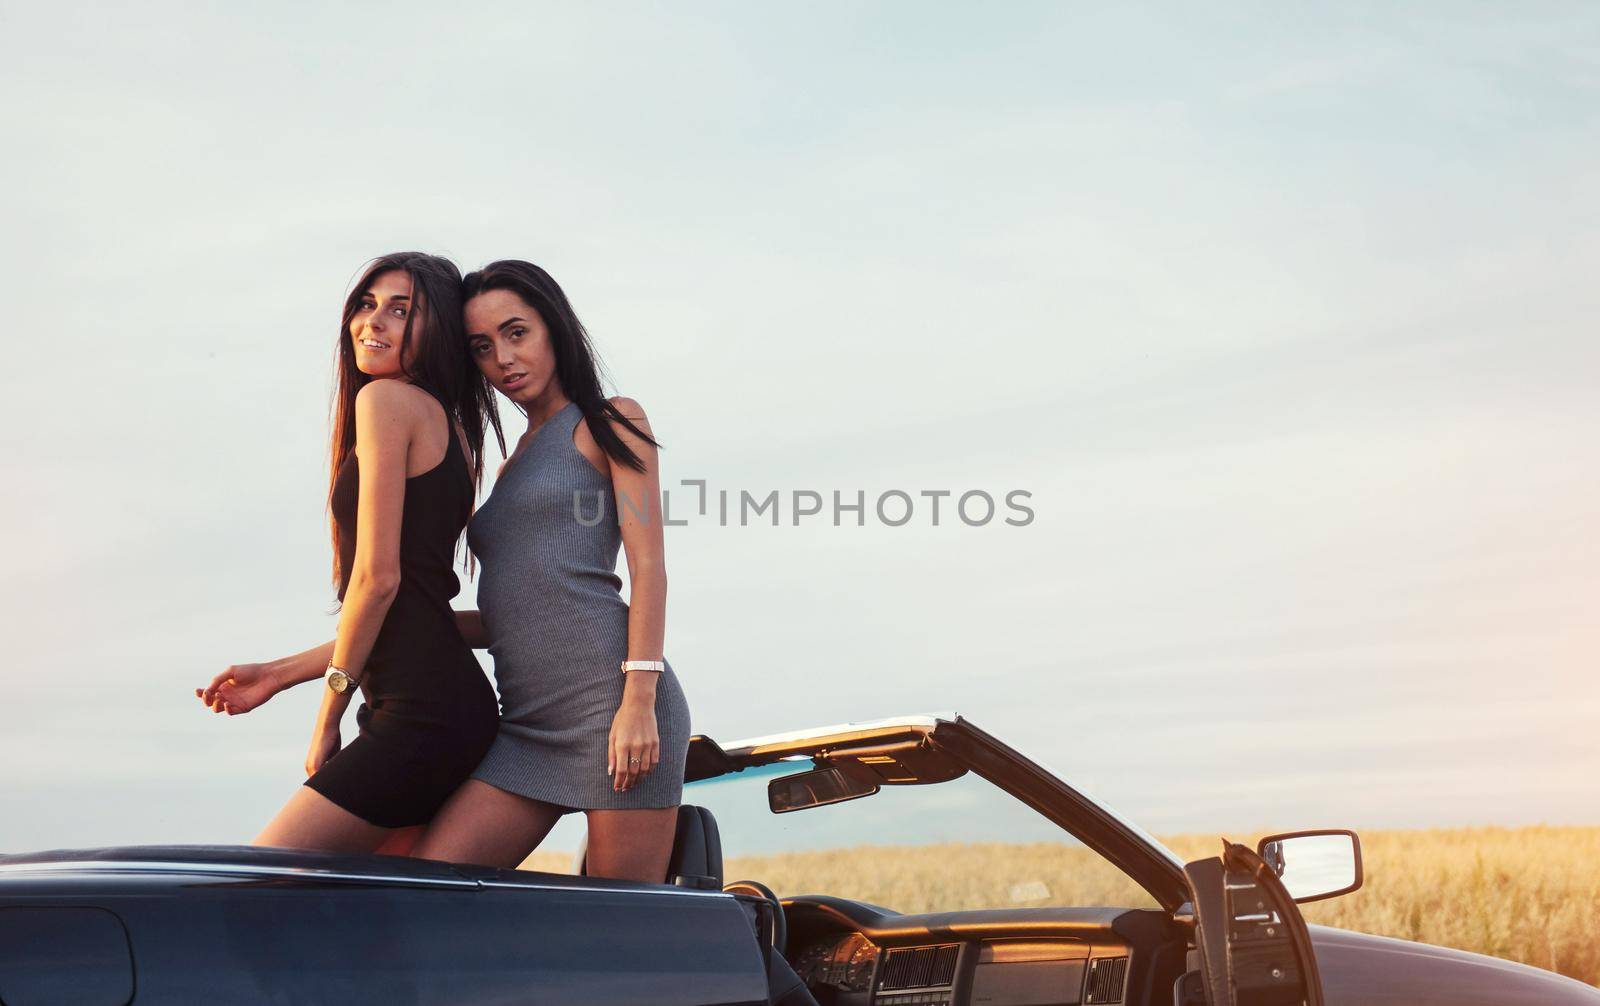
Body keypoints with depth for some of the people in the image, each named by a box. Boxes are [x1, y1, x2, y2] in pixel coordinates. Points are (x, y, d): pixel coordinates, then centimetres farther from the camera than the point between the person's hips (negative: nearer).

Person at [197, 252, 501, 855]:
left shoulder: (387, 400, -6)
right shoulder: (450, 429, 22)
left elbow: (378, 575, -12)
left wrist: (326, 720, -3)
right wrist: (281, 674, 24)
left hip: (420, 713, -10)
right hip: (459, 710, 10)